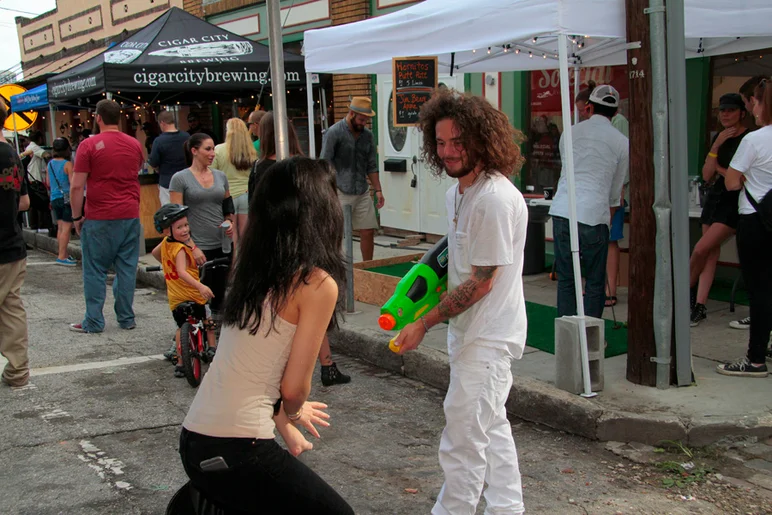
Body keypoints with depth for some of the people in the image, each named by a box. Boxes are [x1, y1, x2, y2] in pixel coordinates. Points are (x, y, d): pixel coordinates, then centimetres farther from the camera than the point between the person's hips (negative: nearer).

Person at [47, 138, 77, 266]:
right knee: (66, 228, -5)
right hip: (66, 198, -7)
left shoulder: (50, 163, 7)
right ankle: (62, 256, -8)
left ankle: (63, 254, 20)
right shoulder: (67, 164, -13)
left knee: (60, 227, 14)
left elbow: (48, 182, 16)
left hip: (54, 198, 7)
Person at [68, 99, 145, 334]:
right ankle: (126, 318, 13)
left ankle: (93, 322, 7)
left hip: (99, 218, -4)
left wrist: (77, 217, -1)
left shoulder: (89, 145, -7)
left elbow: (77, 186, -9)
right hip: (130, 216, 4)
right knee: (127, 269, 9)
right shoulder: (134, 144, 8)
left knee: (95, 272, 4)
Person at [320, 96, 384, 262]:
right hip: (340, 193, -5)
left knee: (368, 232, 6)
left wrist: (378, 190, 8)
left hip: (362, 193, 6)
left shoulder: (368, 135, 10)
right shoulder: (334, 133, -8)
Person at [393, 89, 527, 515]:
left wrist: (423, 324, -17)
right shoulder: (457, 191, 8)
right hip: (472, 331, 10)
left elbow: (480, 282, -22)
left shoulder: (495, 199, -24)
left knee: (463, 440, -3)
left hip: (487, 337, -10)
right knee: (491, 428, 20)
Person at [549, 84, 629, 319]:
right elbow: (616, 190, 11)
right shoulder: (621, 142, 5)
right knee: (595, 282, 7)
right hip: (594, 214, -3)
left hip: (562, 210, 3)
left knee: (565, 278, 10)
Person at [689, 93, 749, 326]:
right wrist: (716, 146, -5)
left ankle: (686, 290, 8)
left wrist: (719, 168, -3)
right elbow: (707, 176, 5)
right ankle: (699, 306, 3)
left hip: (734, 204, -7)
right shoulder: (719, 138, 13)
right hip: (715, 198, 7)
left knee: (701, 249, -14)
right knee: (711, 253, 4)